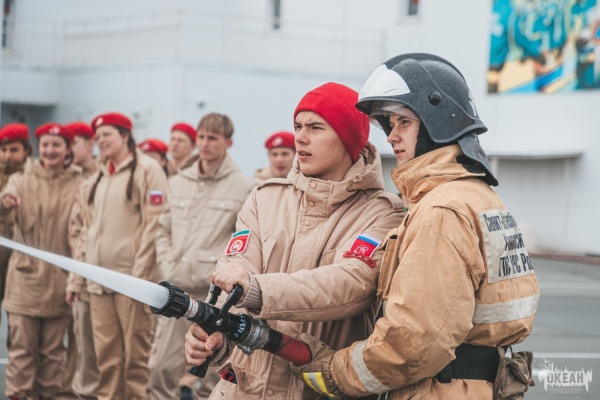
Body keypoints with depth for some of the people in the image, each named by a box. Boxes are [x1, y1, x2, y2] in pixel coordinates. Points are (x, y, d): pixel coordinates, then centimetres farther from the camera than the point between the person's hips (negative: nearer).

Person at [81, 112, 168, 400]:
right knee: (106, 353, 6)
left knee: (136, 351, -5)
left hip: (131, 277, -7)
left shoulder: (147, 170, -4)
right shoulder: (100, 176, 19)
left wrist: (139, 275, -14)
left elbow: (153, 223, -10)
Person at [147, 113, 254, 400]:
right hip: (176, 291, 4)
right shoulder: (178, 182, 12)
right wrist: (168, 267, 3)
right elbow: (164, 231, 16)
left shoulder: (243, 187, -3)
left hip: (215, 294, -4)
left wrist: (215, 273, -12)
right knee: (160, 370, 4)